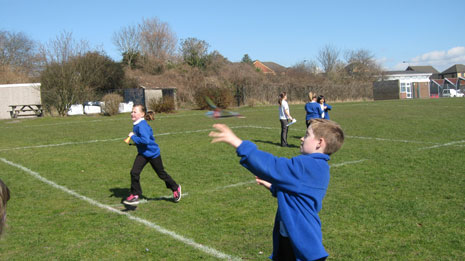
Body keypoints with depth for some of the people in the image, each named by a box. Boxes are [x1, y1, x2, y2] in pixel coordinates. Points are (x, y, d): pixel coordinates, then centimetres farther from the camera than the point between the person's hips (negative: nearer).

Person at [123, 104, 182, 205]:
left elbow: (145, 140, -36)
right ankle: (135, 195, 2)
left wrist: (133, 137, -27)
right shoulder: (136, 125, 2)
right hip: (142, 153, 8)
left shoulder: (142, 125, -26)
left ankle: (176, 188, 32)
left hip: (152, 153, -8)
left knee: (161, 174, 10)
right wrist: (135, 140, 8)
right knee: (134, 172, -7)